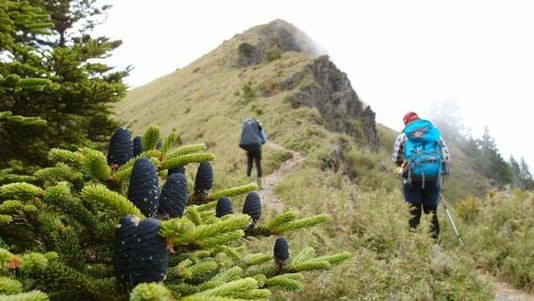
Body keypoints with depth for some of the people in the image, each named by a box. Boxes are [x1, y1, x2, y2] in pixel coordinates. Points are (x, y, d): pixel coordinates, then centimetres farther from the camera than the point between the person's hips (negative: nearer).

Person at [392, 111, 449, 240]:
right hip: (433, 178, 2)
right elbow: (446, 156, 9)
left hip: (411, 178, -1)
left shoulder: (404, 135, 7)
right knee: (432, 212, 9)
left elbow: (395, 159, 6)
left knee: (413, 212, 4)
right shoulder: (435, 132, 12)